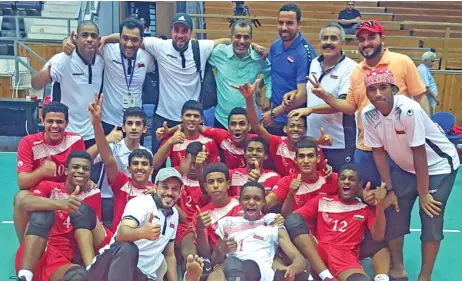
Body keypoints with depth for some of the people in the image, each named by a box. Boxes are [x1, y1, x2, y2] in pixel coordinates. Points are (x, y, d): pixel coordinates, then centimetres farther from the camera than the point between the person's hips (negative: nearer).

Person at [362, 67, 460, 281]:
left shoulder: (409, 110, -33)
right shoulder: (368, 114, -17)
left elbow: (419, 153, -27)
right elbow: (379, 151, -7)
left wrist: (423, 193, -20)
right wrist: (389, 189, -5)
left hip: (438, 166, -5)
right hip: (405, 167, 5)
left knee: (431, 220, -5)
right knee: (394, 214, 4)